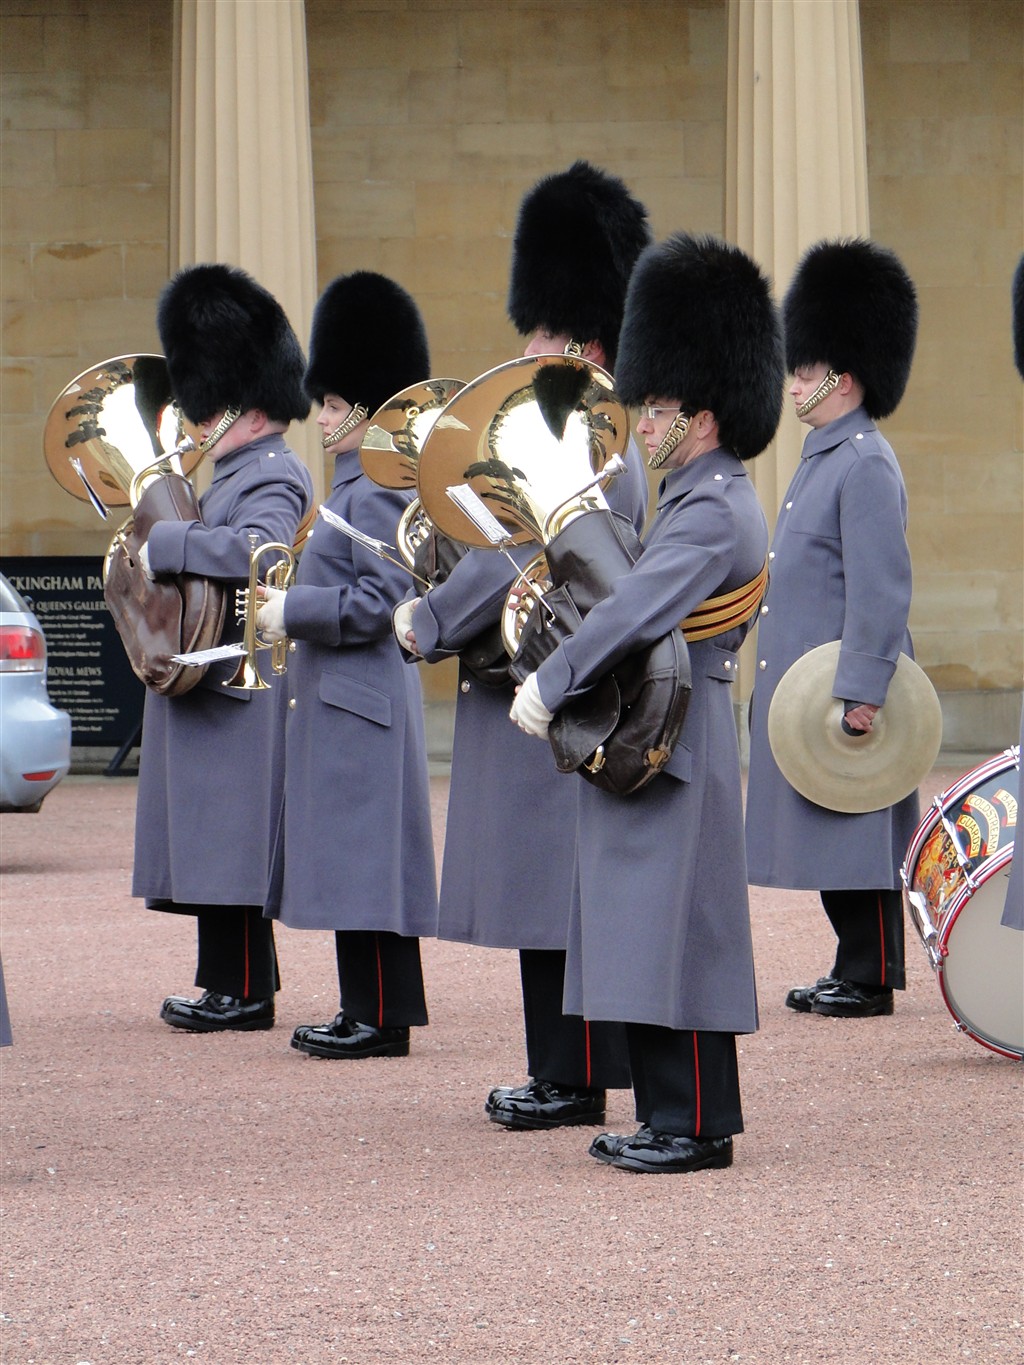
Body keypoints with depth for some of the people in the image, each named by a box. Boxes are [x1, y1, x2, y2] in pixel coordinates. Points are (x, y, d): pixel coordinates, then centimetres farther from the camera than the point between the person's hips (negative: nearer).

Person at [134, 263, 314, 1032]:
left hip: (237, 690, -10)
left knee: (230, 843, -7)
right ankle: (234, 985, 18)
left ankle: (242, 994, -3)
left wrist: (162, 544, -25)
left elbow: (255, 551, -31)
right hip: (209, 682, 10)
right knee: (214, 844, 13)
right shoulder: (238, 475, 18)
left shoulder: (275, 478, -14)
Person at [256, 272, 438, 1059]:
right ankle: (365, 1012, 16)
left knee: (366, 861, -7)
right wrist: (293, 611, 12)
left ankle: (384, 1021, -4)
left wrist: (292, 610, -16)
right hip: (335, 699, 10)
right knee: (347, 868, 12)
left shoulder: (380, 493, -14)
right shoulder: (352, 488, 16)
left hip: (363, 701, -10)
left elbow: (381, 602, -20)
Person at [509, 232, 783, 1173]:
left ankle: (697, 1129, -2)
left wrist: (549, 688, -18)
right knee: (658, 937, 13)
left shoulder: (712, 512, -18)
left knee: (673, 935, -6)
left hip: (674, 751, -10)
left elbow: (637, 611, -25)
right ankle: (674, 1118, 18)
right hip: (665, 740, 10)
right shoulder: (715, 498, 16)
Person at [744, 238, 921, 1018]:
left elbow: (882, 591, -21)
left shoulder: (866, 466, -15)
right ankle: (855, 970, 17)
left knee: (855, 832, -5)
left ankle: (871, 980, 0)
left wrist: (862, 692, -24)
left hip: (843, 685, -10)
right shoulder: (823, 458, 16)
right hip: (802, 686, 10)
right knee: (827, 836, 12)